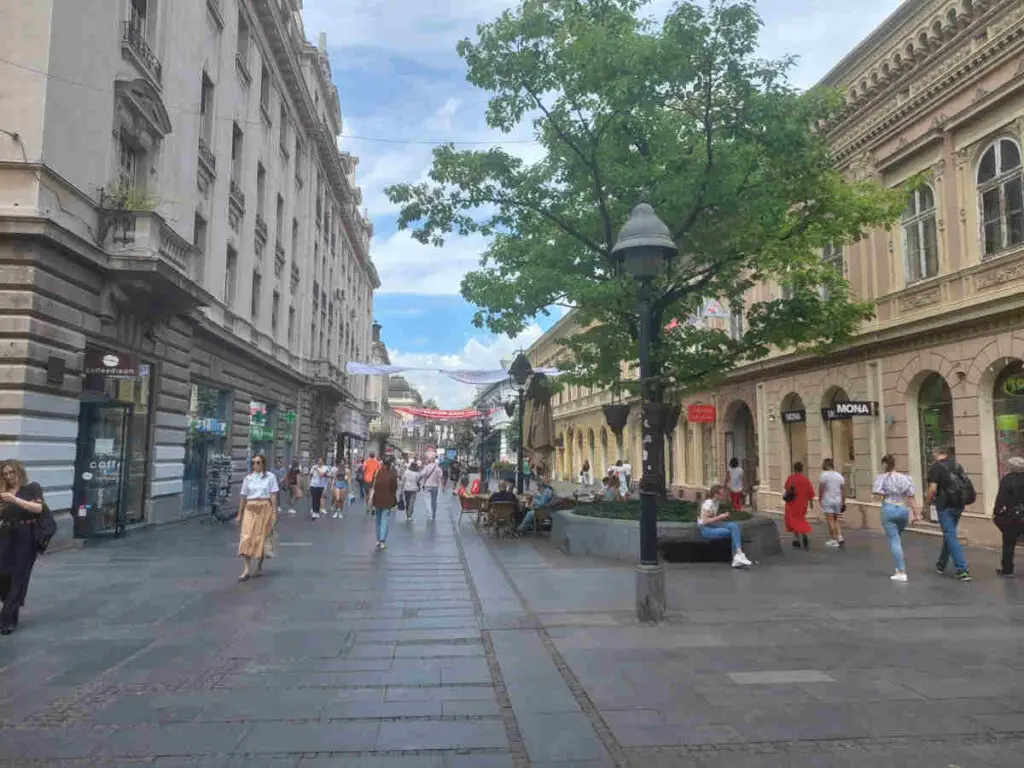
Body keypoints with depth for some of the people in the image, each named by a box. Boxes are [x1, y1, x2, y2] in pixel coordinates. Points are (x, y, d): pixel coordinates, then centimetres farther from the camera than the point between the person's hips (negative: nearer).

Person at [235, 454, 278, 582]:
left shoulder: (270, 477, -1)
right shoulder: (248, 478, 6)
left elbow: (273, 495, -3)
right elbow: (243, 496, 9)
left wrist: (274, 512, -8)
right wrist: (239, 514, 9)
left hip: (265, 509, -2)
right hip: (250, 509, 2)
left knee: (261, 538, 4)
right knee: (247, 537, -8)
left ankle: (259, 567, 21)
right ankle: (247, 569, -8)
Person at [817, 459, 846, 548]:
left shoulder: (823, 475, -7)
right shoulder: (839, 475, 10)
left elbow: (821, 488, -11)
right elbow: (843, 489, 9)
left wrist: (820, 499, -2)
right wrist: (843, 502, 13)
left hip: (827, 500, -5)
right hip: (837, 500, 6)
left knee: (830, 519, -2)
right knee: (837, 520, 14)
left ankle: (833, 540, -3)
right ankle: (840, 537, 1)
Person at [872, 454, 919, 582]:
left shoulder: (882, 477, -4)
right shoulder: (905, 478, 7)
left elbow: (878, 494, -13)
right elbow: (910, 498, 5)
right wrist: (915, 513, 9)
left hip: (889, 509, -4)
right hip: (904, 510, 4)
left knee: (894, 540, -2)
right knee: (897, 538, 24)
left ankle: (901, 572, -7)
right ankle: (900, 567, 27)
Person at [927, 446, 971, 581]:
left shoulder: (935, 467, -9)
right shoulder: (958, 465, 10)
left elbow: (933, 488, -14)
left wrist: (929, 501, 3)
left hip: (945, 506, -7)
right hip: (958, 505, 7)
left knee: (951, 536, -3)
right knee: (948, 534, 18)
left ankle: (962, 569, -9)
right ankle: (941, 565, 28)